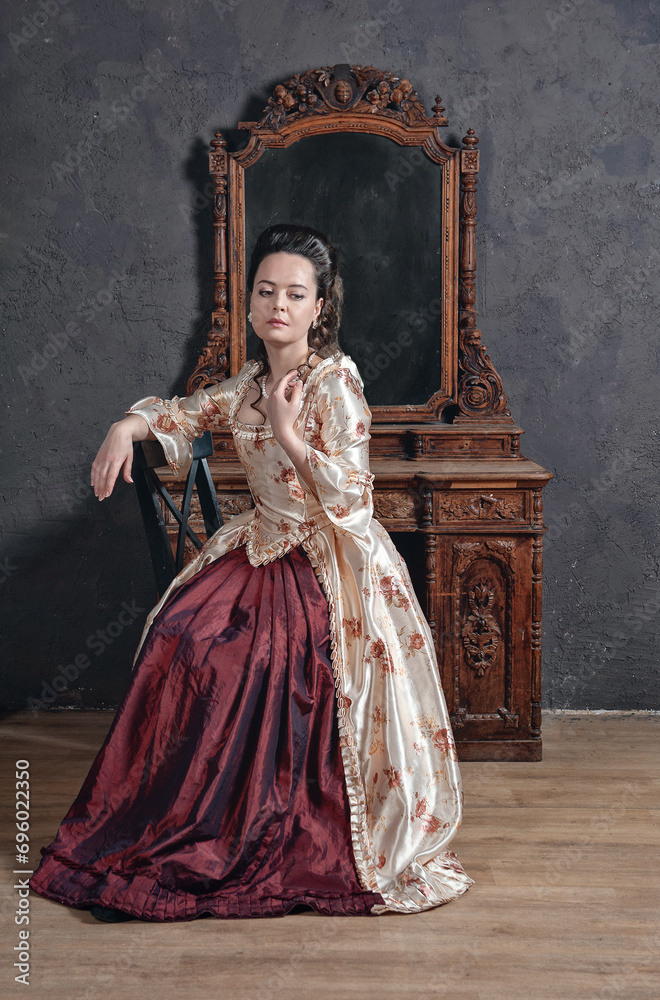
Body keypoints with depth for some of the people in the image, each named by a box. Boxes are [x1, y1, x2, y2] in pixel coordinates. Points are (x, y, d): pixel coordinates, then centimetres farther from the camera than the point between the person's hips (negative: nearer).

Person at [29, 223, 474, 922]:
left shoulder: (335, 380, -14)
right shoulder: (250, 383, 7)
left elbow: (349, 494, -19)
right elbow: (184, 412, 20)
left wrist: (288, 431, -21)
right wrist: (127, 427, 1)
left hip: (331, 563, -7)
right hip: (263, 550, 7)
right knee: (182, 637, -10)